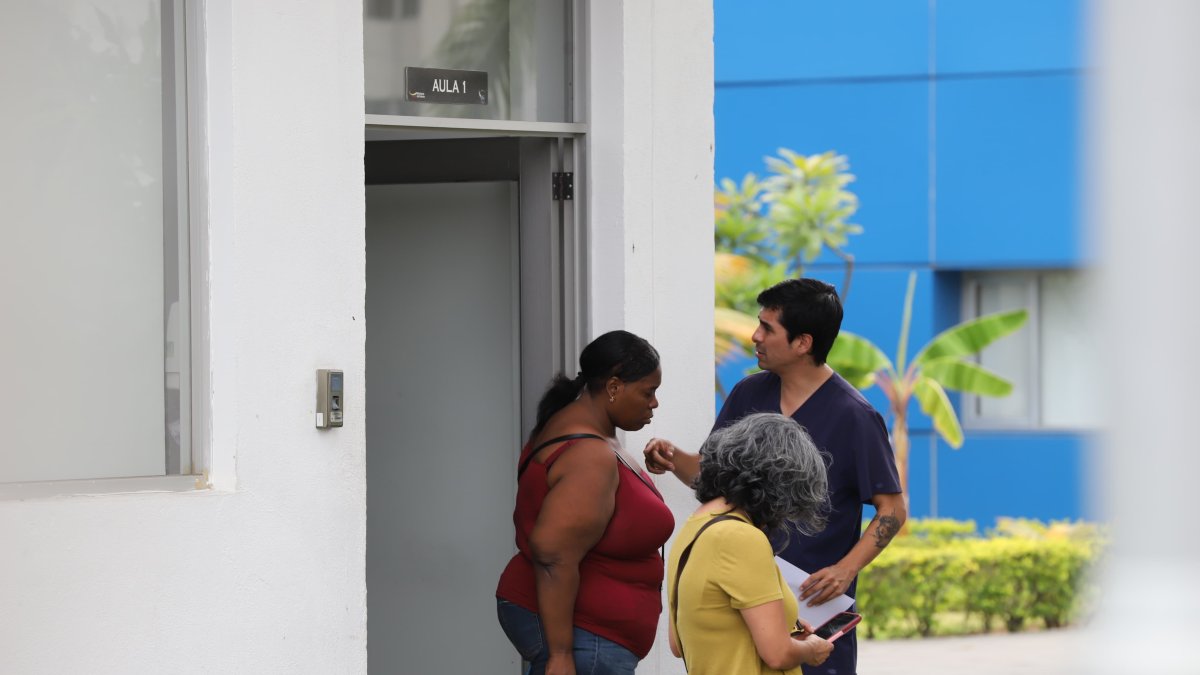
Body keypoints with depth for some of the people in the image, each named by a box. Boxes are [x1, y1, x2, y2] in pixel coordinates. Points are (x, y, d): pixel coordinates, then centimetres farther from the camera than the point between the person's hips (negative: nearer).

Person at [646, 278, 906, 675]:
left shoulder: (853, 417, -11)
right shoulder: (748, 395, 6)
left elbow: (892, 510, -8)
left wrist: (847, 569, -22)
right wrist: (674, 460, -8)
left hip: (816, 603, -5)